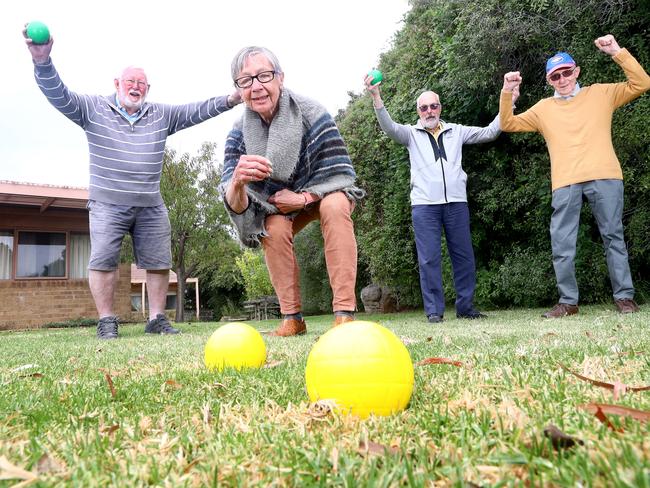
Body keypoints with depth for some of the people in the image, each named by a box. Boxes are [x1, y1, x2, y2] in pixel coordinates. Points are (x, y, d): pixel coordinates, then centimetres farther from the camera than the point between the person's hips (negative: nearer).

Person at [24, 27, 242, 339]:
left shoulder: (161, 115, 9)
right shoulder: (93, 108, 2)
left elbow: (195, 111, 4)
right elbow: (59, 95, -9)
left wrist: (229, 101, -9)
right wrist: (43, 61, -27)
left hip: (151, 206, 3)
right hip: (107, 203, -3)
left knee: (159, 263, 2)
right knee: (103, 260, -9)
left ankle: (157, 320, 13)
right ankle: (106, 322, 2)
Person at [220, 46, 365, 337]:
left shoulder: (311, 114, -29)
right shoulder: (239, 133, -21)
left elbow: (341, 175, -24)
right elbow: (235, 206, -31)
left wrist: (303, 198, -31)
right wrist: (237, 184, -53)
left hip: (324, 193, -2)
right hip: (279, 204, 3)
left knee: (335, 207, -33)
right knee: (273, 230, -26)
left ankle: (345, 313, -34)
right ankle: (292, 318, -13)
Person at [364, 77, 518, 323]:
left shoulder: (456, 131, 18)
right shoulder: (411, 133, 11)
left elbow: (489, 132, 15)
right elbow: (389, 127, -8)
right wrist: (376, 97, -22)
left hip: (456, 202, 3)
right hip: (424, 204, -2)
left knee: (464, 256, 3)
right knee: (429, 259, -5)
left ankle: (465, 307, 13)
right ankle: (434, 310, 0)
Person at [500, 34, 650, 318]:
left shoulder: (601, 93, 14)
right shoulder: (544, 108, 18)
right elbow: (508, 124, 15)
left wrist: (617, 52, 1)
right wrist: (507, 93, 1)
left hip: (604, 177, -1)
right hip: (565, 184, 2)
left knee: (613, 237, 2)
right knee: (562, 244, -1)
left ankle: (624, 297, 10)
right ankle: (568, 302, 8)